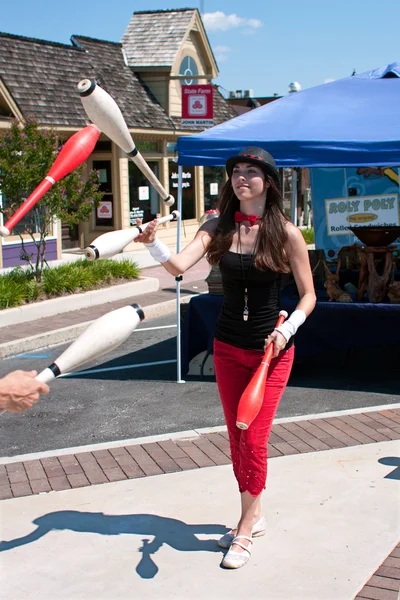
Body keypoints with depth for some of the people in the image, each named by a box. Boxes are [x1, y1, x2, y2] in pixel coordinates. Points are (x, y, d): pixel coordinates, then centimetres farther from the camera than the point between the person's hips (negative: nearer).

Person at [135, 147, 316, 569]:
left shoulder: (286, 233, -11)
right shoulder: (218, 229, -4)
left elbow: (308, 296, -5)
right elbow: (179, 266, -18)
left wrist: (287, 329, -21)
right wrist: (153, 244, -37)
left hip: (271, 349, -4)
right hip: (228, 348, 4)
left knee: (254, 440, -3)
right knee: (236, 437, 12)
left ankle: (244, 532, 14)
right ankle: (255, 517, 32)